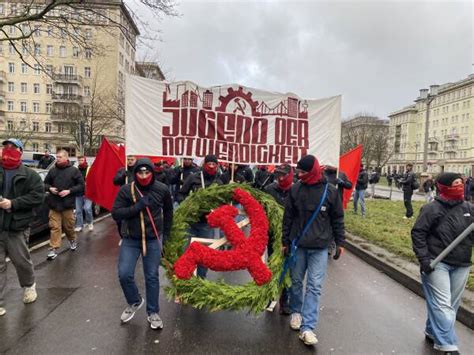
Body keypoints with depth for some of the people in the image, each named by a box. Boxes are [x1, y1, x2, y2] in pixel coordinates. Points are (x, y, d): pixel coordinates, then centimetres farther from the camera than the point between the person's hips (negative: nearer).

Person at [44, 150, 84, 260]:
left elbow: (81, 185, -4)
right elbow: (45, 183, 16)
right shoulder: (52, 170, 6)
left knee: (69, 226, 11)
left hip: (68, 204, -2)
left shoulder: (74, 170, -4)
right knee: (55, 227, 1)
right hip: (54, 204, 2)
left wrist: (69, 191, -15)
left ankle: (72, 240, 37)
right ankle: (54, 249, 5)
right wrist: (50, 188, -6)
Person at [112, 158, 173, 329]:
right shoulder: (126, 190, -10)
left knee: (152, 277, 6)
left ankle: (153, 312, 24)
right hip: (130, 240, 0)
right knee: (124, 274, -4)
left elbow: (168, 212, 8)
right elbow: (115, 213, -13)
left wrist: (165, 234, 7)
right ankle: (134, 302, 27)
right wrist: (137, 206, -24)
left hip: (153, 240, 0)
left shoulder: (162, 189, -8)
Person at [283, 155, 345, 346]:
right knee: (296, 281, 14)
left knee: (314, 286, -1)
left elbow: (338, 219, 4)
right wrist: (285, 241, 4)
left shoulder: (330, 191, -5)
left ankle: (307, 328, 4)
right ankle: (296, 312, 37)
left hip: (320, 247, -1)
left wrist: (340, 242, 5)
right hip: (297, 245, 2)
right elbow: (288, 217, 3)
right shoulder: (295, 189, -2)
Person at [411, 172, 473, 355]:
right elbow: (417, 233, -11)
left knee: (451, 305, 15)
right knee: (442, 305, -5)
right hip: (437, 264, -6)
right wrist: (424, 259, -16)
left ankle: (433, 332, 31)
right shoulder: (432, 209, -12)